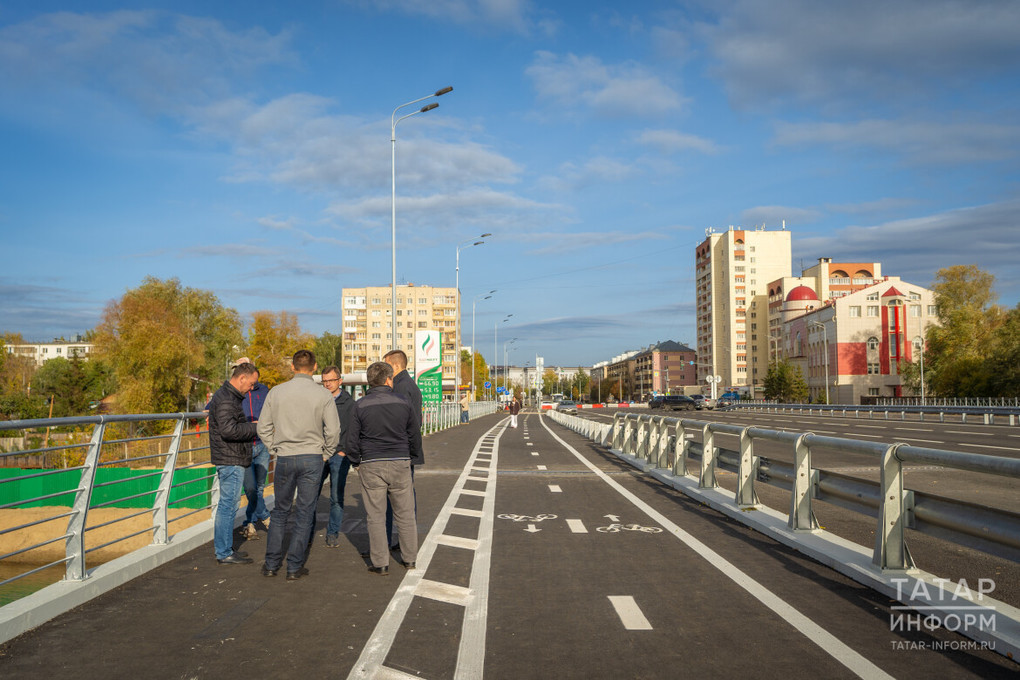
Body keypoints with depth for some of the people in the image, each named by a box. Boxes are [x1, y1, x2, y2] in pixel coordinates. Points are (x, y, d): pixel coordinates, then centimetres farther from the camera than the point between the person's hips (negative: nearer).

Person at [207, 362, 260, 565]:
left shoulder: (228, 396, 18)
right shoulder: (226, 399, -17)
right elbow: (228, 430, -26)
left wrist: (252, 426, 12)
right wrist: (254, 428, -17)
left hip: (231, 460, 11)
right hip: (230, 460, -11)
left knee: (226, 504, 16)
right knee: (228, 505, -6)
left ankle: (223, 549, 25)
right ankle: (224, 554, 0)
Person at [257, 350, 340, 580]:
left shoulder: (275, 392, 1)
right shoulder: (323, 394, -6)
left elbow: (263, 427, 4)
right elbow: (333, 430, -6)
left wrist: (276, 450, 14)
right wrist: (325, 455, 7)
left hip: (284, 458, 2)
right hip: (312, 458, -2)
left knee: (280, 511, 16)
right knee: (304, 514, 6)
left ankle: (271, 564, 20)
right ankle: (295, 567, 10)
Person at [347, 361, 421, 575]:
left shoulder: (360, 406, -3)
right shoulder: (403, 403, 2)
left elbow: (352, 440, -2)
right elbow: (415, 436, 9)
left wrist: (357, 463, 12)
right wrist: (411, 458, 22)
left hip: (371, 466, -1)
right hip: (400, 463, 2)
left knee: (375, 517, 5)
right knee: (405, 514, 11)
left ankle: (380, 563, 9)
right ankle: (409, 558, 20)